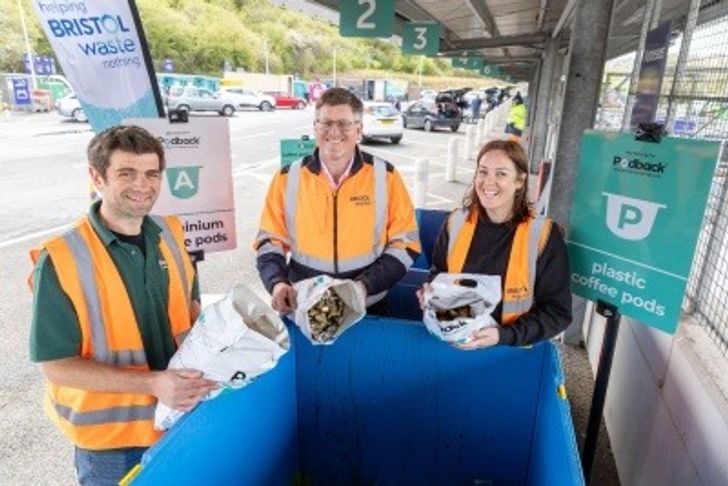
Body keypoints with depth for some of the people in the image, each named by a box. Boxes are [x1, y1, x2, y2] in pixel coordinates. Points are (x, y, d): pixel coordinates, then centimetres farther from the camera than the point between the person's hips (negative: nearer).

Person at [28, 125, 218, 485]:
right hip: (110, 437, -4)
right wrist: (152, 383, -26)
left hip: (182, 414, 5)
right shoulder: (61, 260, -20)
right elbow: (57, 365, -17)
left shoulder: (169, 234, -4)